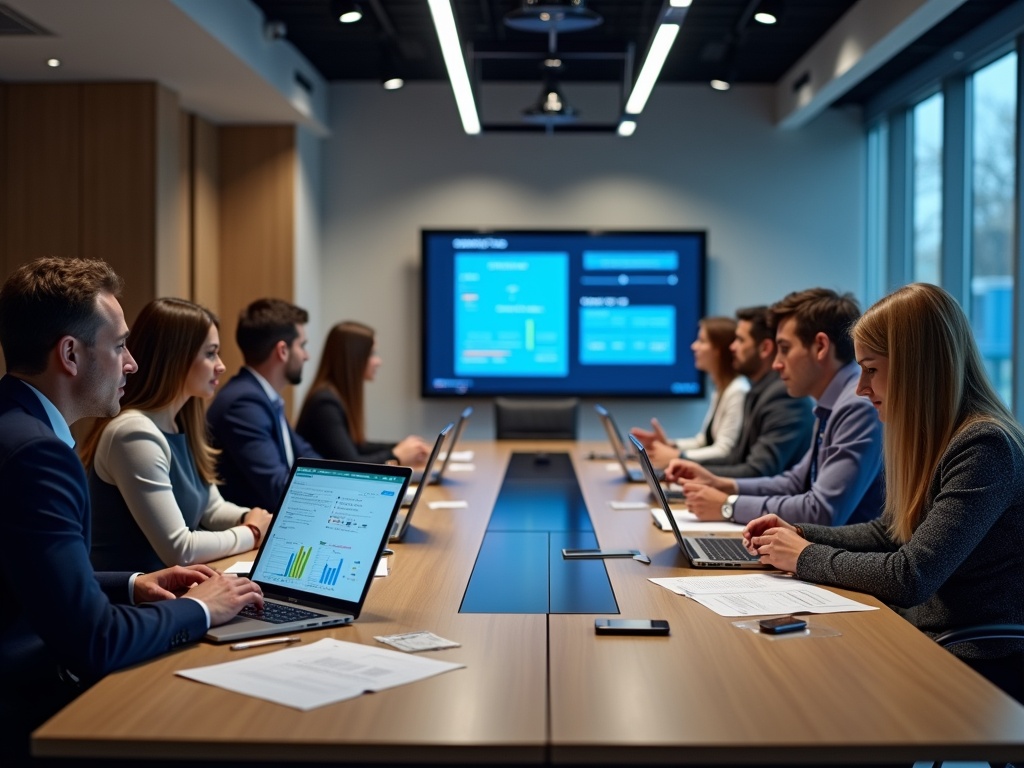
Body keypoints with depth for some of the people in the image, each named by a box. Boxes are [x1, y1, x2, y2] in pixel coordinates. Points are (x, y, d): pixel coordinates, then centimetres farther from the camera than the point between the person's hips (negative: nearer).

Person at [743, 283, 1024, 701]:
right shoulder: (929, 439, 8)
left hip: (982, 667, -8)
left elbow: (909, 577, -26)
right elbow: (886, 533, 21)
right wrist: (801, 535, 7)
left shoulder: (985, 448, -20)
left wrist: (807, 557, -12)